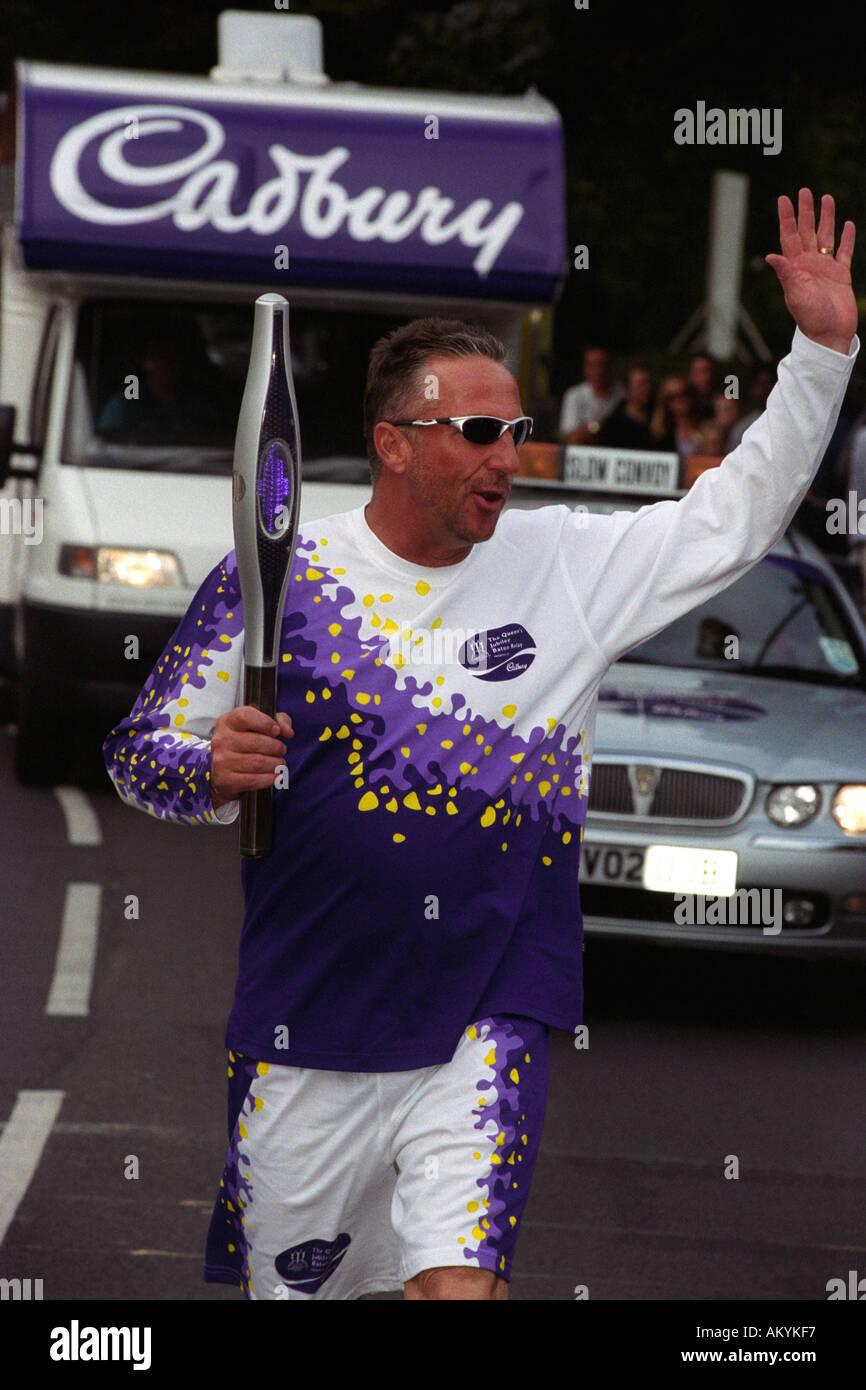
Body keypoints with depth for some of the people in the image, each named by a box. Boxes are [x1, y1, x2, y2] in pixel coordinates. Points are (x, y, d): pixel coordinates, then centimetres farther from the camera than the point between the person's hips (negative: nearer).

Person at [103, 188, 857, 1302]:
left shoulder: (566, 565, 4)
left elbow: (733, 516, 10)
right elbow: (139, 752, 4)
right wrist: (212, 769, -18)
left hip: (487, 1024, 0)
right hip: (306, 1035, 0)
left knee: (462, 1283, -18)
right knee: (287, 1289, 11)